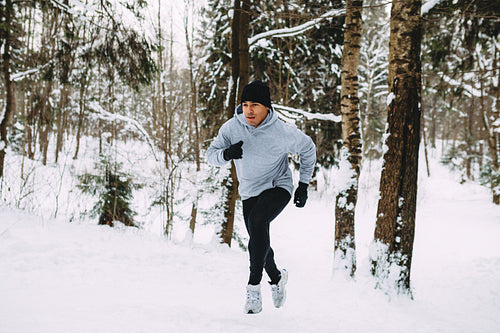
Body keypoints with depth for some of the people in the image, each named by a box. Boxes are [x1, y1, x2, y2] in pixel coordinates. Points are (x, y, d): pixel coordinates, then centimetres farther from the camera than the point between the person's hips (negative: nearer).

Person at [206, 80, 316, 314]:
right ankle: (276, 278, 44)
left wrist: (304, 184, 2)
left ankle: (254, 286, -27)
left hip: (278, 187, -4)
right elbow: (211, 155, -6)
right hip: (249, 193, 5)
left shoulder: (283, 132, -18)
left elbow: (308, 150, 1)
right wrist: (226, 153, -30)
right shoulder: (232, 128, -11)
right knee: (259, 242, 12)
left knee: (258, 222, -32)